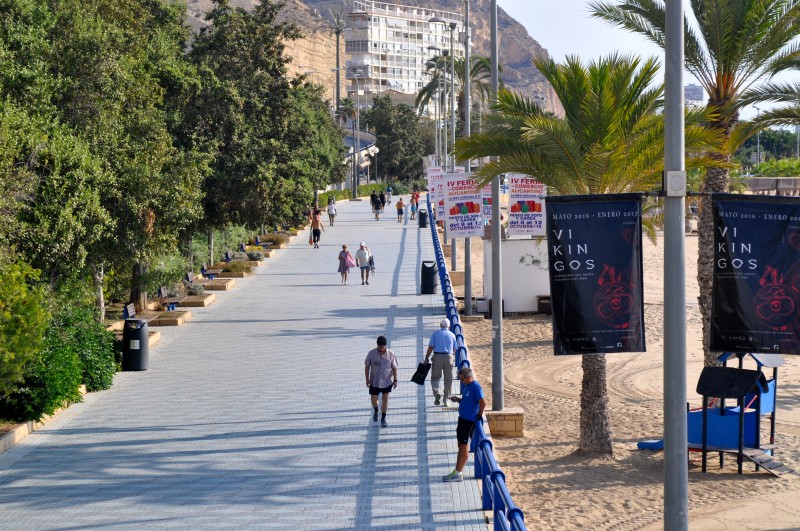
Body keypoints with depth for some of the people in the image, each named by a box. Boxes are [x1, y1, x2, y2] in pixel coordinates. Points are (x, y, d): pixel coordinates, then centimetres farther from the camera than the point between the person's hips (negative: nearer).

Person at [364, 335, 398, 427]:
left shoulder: (391, 354, -6)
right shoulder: (371, 353, -7)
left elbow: (394, 368, 1)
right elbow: (367, 367, 0)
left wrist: (395, 380, -3)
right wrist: (367, 379, -5)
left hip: (387, 382, -1)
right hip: (374, 381, 1)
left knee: (385, 400, 1)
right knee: (374, 399, 8)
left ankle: (383, 419, 11)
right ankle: (376, 411, 41)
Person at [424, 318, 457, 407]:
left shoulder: (436, 333, 3)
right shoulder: (452, 335, 9)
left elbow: (431, 347, -3)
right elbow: (454, 349, 13)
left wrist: (426, 358, 2)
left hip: (437, 356, -1)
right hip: (449, 357, 2)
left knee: (435, 377, 8)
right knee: (448, 379, 9)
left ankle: (436, 393, -18)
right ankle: (446, 400, 10)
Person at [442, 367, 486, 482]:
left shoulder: (476, 387, -18)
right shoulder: (466, 386, 11)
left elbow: (483, 402, -24)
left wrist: (479, 415, -14)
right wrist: (458, 400, 5)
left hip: (469, 421, -10)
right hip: (463, 418, 10)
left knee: (463, 446, -4)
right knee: (461, 445, 14)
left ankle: (458, 473, 2)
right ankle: (458, 471, 21)